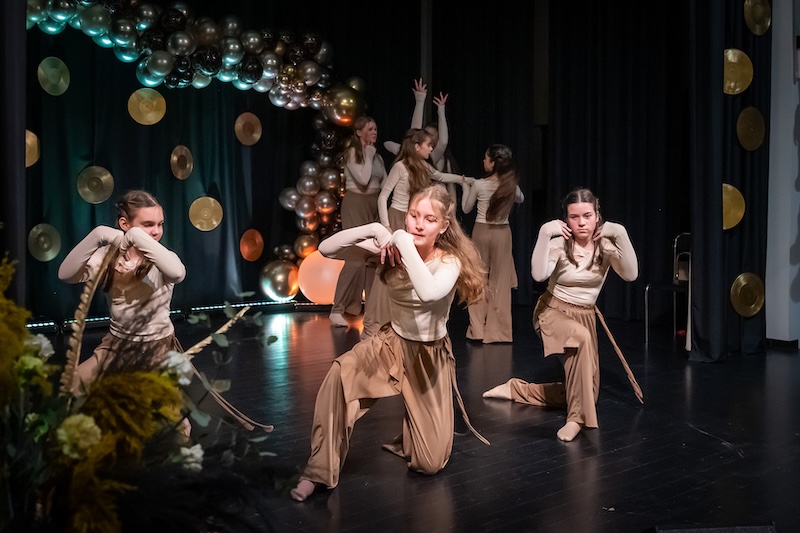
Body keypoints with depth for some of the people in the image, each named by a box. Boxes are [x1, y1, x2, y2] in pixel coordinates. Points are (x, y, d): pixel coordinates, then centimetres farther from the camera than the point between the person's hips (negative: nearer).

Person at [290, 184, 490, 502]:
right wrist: (373, 229, -27)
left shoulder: (450, 261, -21)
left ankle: (411, 429, 33)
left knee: (430, 464, -4)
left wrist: (405, 244, -38)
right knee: (340, 373, -34)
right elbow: (326, 249, -17)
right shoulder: (392, 247, -11)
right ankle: (320, 470, -20)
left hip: (430, 355, -2)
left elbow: (429, 293, -46)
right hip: (391, 343, 2)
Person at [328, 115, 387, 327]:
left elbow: (385, 183, 12)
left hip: (375, 205, 7)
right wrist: (369, 155, -10)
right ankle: (338, 309, -11)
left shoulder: (377, 155, 14)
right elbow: (363, 179, -20)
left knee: (375, 256, 5)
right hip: (356, 204, -7)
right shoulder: (352, 152, -6)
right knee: (356, 257, -13)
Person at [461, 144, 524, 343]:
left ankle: (478, 329, 10)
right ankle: (497, 330, 9)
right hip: (502, 233, 1)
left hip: (481, 232, -1)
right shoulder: (511, 185, -8)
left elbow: (466, 209, 3)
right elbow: (520, 199, 16)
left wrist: (466, 186, 15)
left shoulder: (478, 185, -13)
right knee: (500, 280, 7)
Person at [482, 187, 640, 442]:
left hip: (586, 316, 5)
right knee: (581, 337, -42)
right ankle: (577, 418, -32)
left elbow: (630, 275, -26)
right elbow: (539, 275, -37)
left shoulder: (606, 245, -11)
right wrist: (544, 234, -40)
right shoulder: (559, 244, -19)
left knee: (584, 392, 9)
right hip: (554, 312, -5)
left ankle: (516, 388, 27)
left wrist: (622, 235, -33)